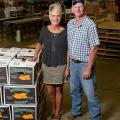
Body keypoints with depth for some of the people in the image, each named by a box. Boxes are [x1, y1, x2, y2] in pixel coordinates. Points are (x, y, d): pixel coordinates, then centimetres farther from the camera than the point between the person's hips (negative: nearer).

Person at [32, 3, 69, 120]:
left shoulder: (65, 32, -9)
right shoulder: (44, 30, -5)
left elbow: (68, 51, -5)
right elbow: (40, 43, 14)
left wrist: (68, 67, -7)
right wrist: (36, 54, 1)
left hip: (60, 65, -2)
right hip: (47, 65, 2)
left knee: (58, 90, 10)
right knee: (50, 91, 10)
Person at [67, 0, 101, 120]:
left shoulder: (90, 24, -16)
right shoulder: (70, 24, 2)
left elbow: (93, 48, -16)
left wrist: (89, 68, -18)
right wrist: (68, 63, 10)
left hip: (85, 64, -6)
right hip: (73, 63, 6)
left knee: (90, 94, 2)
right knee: (74, 90, 21)